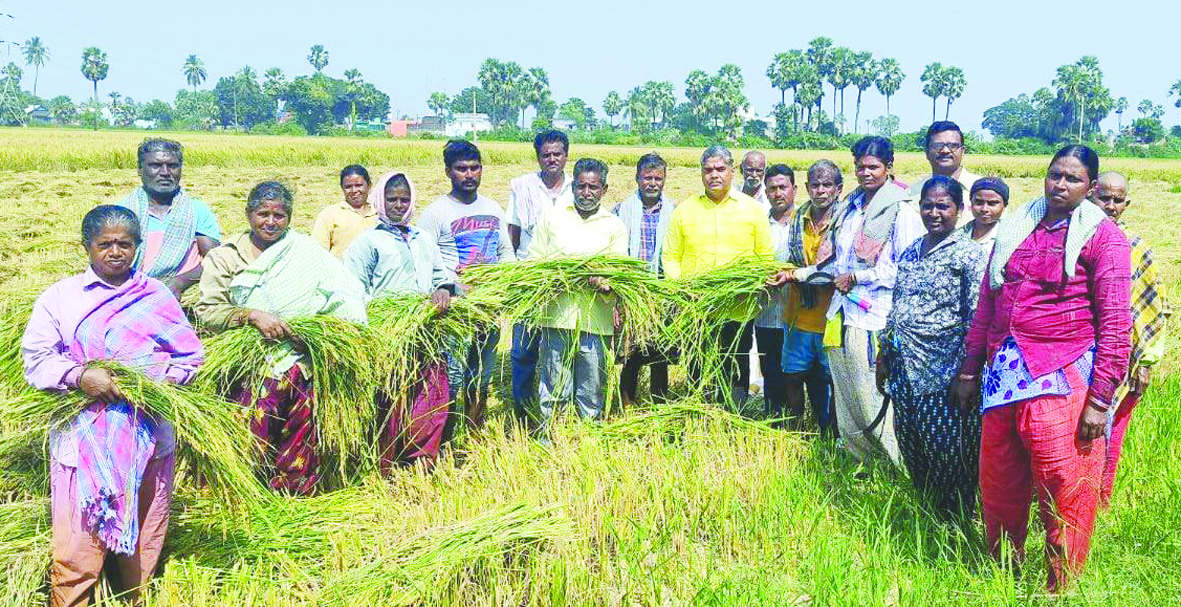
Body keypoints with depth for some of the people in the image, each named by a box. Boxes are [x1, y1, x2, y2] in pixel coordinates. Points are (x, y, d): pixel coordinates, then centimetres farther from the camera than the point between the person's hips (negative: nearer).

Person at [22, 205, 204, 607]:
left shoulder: (157, 297, 8)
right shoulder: (59, 298, 4)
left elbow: (192, 355, 6)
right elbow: (36, 361, 0)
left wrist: (160, 379, -12)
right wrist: (79, 375, -17)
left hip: (149, 439, 2)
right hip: (83, 441, -2)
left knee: (143, 542, 11)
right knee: (77, 548, -2)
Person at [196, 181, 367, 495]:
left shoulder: (305, 251, 14)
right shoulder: (223, 258, 13)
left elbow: (348, 292, 5)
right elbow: (207, 311, 2)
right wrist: (252, 315, -13)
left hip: (298, 348, 1)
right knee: (264, 389, -23)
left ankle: (292, 487, -11)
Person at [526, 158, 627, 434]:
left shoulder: (615, 226, 11)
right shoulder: (551, 217, 11)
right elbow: (534, 262, 10)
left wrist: (607, 286, -18)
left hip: (596, 321, 1)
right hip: (557, 316, 0)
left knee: (593, 392, 7)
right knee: (554, 389, 3)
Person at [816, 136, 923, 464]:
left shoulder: (901, 212, -6)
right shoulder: (849, 208, 16)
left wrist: (856, 278, -11)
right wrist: (798, 274, 13)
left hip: (876, 319, -7)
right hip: (843, 314, 7)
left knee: (875, 400, -7)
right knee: (847, 398, 13)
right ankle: (859, 464, 26)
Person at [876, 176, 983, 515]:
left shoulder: (967, 253, -6)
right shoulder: (911, 252, 14)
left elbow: (978, 317, -11)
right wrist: (884, 354, 17)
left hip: (943, 370, -6)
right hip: (905, 367, 6)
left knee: (944, 448, -1)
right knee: (910, 444, 11)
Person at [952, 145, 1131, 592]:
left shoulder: (1102, 236, -2)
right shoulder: (1016, 228, 14)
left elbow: (1116, 323, -6)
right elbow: (987, 301, 18)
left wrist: (1100, 400, -11)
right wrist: (970, 370, 15)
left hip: (1061, 379, -5)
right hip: (1002, 371, 5)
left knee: (1064, 492, -1)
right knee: (998, 486, 12)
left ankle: (1061, 588, 17)